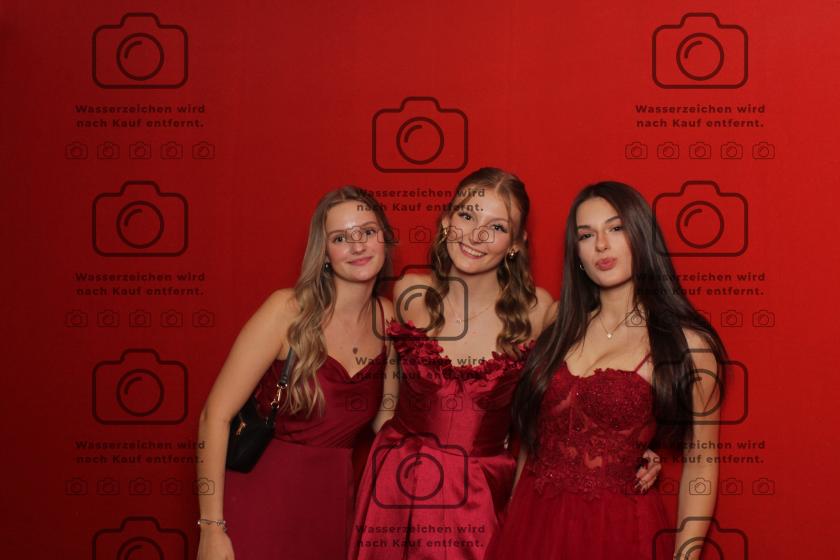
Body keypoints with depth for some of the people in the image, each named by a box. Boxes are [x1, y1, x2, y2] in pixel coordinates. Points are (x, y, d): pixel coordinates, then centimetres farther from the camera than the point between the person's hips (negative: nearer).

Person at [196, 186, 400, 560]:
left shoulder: (388, 317, -1)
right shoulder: (289, 310, -15)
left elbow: (384, 420, 9)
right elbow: (215, 416, -16)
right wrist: (212, 529, -18)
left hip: (332, 501, 5)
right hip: (261, 498, -4)